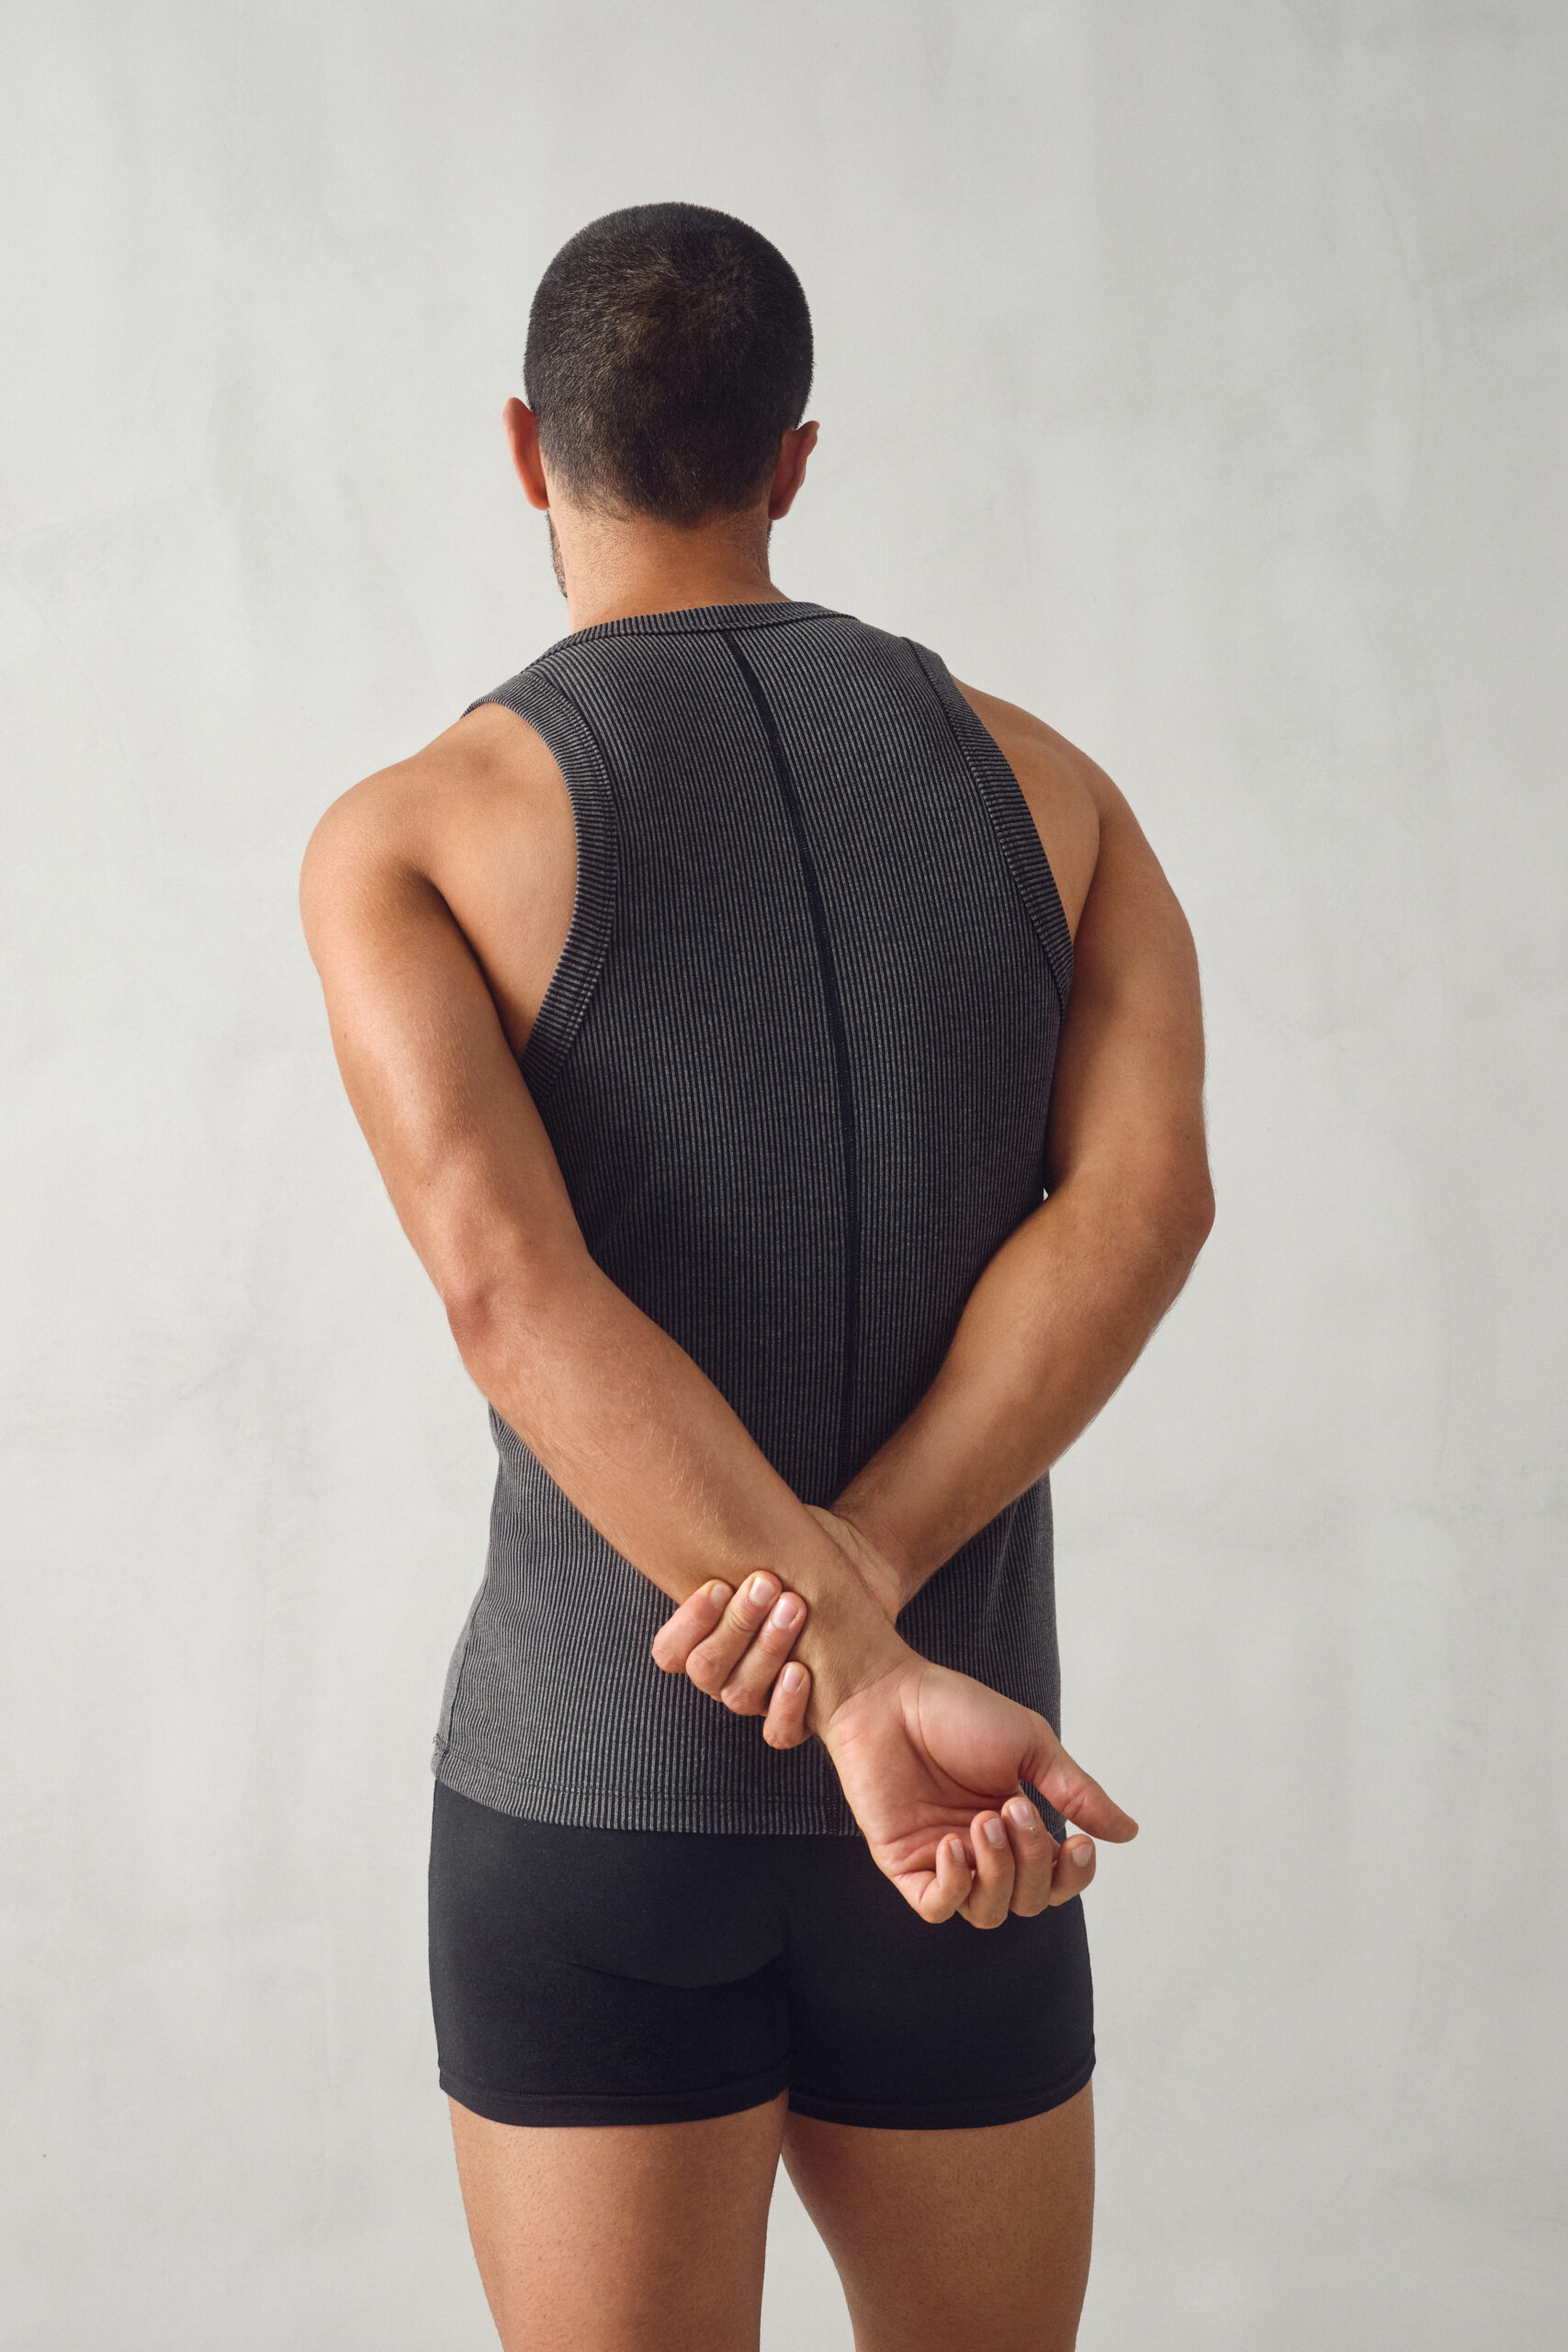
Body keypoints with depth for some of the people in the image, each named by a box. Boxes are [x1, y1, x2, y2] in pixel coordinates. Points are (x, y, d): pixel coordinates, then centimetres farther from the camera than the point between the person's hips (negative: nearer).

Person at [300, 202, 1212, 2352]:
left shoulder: (404, 838, -5)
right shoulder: (1046, 785, 5)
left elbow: (509, 1285, -23)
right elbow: (1148, 1195, -14)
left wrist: (868, 1690, -28)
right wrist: (857, 1592, -20)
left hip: (591, 1787, -2)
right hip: (964, 1838, 3)